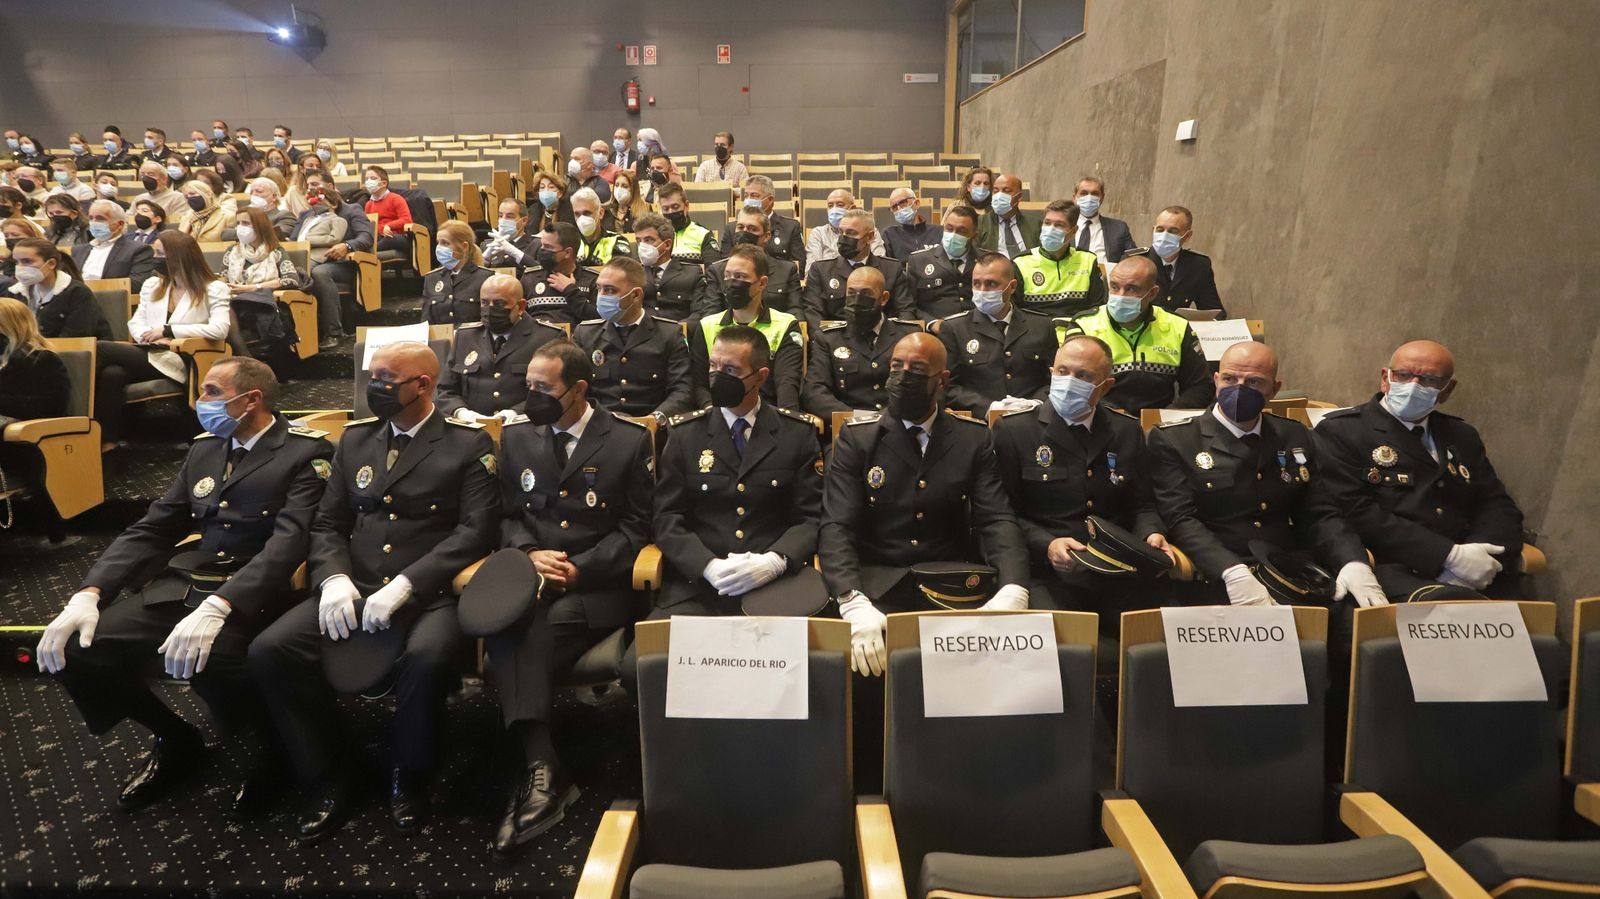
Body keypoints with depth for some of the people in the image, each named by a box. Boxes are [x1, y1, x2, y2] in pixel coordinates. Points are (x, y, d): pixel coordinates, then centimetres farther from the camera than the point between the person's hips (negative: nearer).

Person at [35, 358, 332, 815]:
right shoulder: (204, 448, 16)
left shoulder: (306, 452, -7)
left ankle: (277, 747, -1)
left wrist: (218, 607, -32)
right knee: (75, 650, -11)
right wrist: (89, 593, -2)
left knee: (207, 663, -35)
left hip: (250, 595, -7)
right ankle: (176, 739, 15)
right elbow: (151, 531, 14)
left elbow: (288, 542, -19)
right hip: (181, 584, 7)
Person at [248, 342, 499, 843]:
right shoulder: (355, 439, 18)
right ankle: (332, 779, 2)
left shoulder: (469, 444, 2)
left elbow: (476, 530, -8)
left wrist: (405, 585, -18)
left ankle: (408, 776, -3)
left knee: (427, 657, -35)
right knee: (269, 650, -19)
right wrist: (333, 578, -6)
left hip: (428, 594, -5)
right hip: (353, 589, 5)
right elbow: (327, 524, 15)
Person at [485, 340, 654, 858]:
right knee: (504, 621, -31)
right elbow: (508, 515, 15)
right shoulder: (516, 436, 14)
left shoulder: (629, 440, 3)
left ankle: (537, 775, -21)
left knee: (538, 629, -32)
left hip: (597, 584, -3)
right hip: (529, 575, 3)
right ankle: (543, 768, -33)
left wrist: (581, 568, -13)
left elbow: (634, 528, 0)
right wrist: (529, 554, -8)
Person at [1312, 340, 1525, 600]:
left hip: (1478, 578, 6)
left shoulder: (1463, 436, 24)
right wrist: (1450, 555, -14)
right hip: (1398, 573, -5)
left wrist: (1480, 559, -6)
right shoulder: (1339, 431, 1)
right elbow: (1357, 513, -10)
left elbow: (1498, 506, 16)